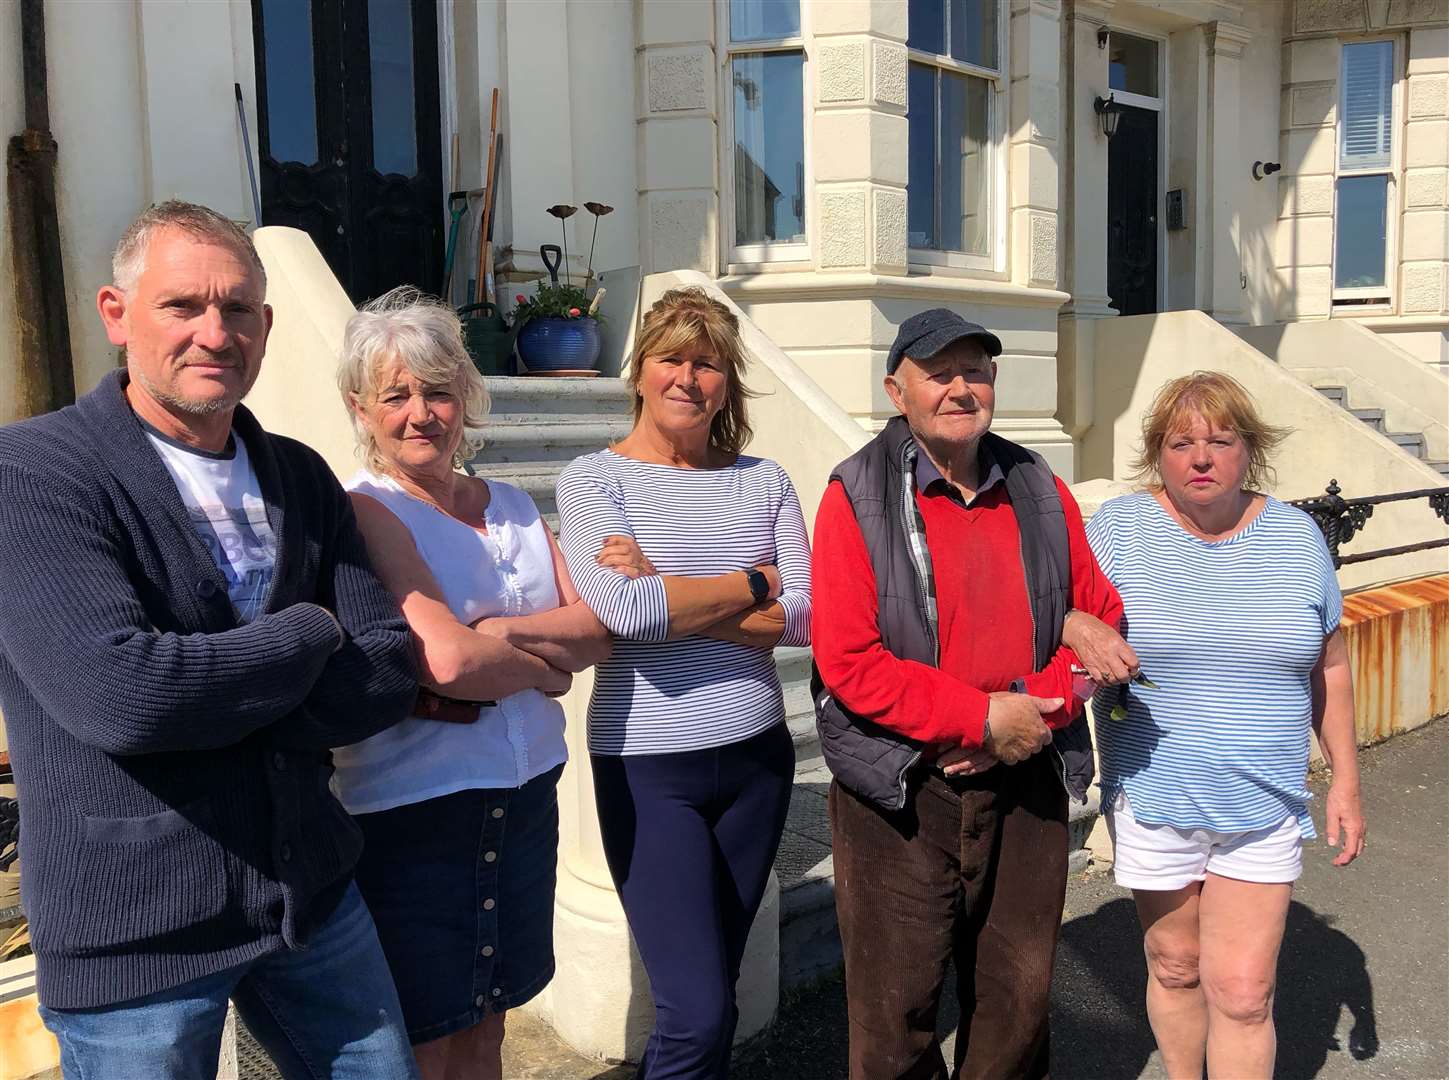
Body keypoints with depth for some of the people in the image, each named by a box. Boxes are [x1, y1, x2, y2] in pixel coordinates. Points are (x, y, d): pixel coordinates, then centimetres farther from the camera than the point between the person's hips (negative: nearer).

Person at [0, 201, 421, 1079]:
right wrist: (309, 638, -12)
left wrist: (202, 693, -17)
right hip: (132, 929, -5)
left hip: (313, 891, 5)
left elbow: (392, 671, -3)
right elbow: (116, 693, -26)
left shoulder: (303, 478, 4)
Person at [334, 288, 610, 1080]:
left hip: (525, 797, 6)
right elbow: (446, 659, -24)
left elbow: (599, 628, -2)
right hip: (412, 813, -6)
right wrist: (546, 665, -7)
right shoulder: (366, 511, -12)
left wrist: (493, 634, -17)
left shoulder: (512, 506, 8)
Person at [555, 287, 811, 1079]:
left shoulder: (762, 481, 5)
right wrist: (754, 582, -9)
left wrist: (668, 594, -15)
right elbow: (625, 612, -20)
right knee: (697, 1012, -3)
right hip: (649, 767, -4)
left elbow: (807, 618, -6)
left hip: (758, 753, 4)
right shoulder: (593, 479, -5)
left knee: (711, 991, 16)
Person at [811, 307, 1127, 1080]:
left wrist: (1039, 705, -7)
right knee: (896, 1015, 7)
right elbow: (848, 661, -15)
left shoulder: (1041, 493, 6)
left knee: (1017, 998, 17)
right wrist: (982, 718, -16)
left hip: (1025, 784, 4)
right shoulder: (857, 496, -8)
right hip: (901, 791, -4)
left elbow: (1100, 619, 10)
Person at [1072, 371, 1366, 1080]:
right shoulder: (1120, 528, -7)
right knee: (1175, 967, 16)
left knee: (1243, 991, 1)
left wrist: (1346, 780, 8)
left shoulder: (1296, 536, 1)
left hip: (1264, 805, 1)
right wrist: (1084, 629, -32)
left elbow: (1329, 667, 8)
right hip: (1154, 801, -1)